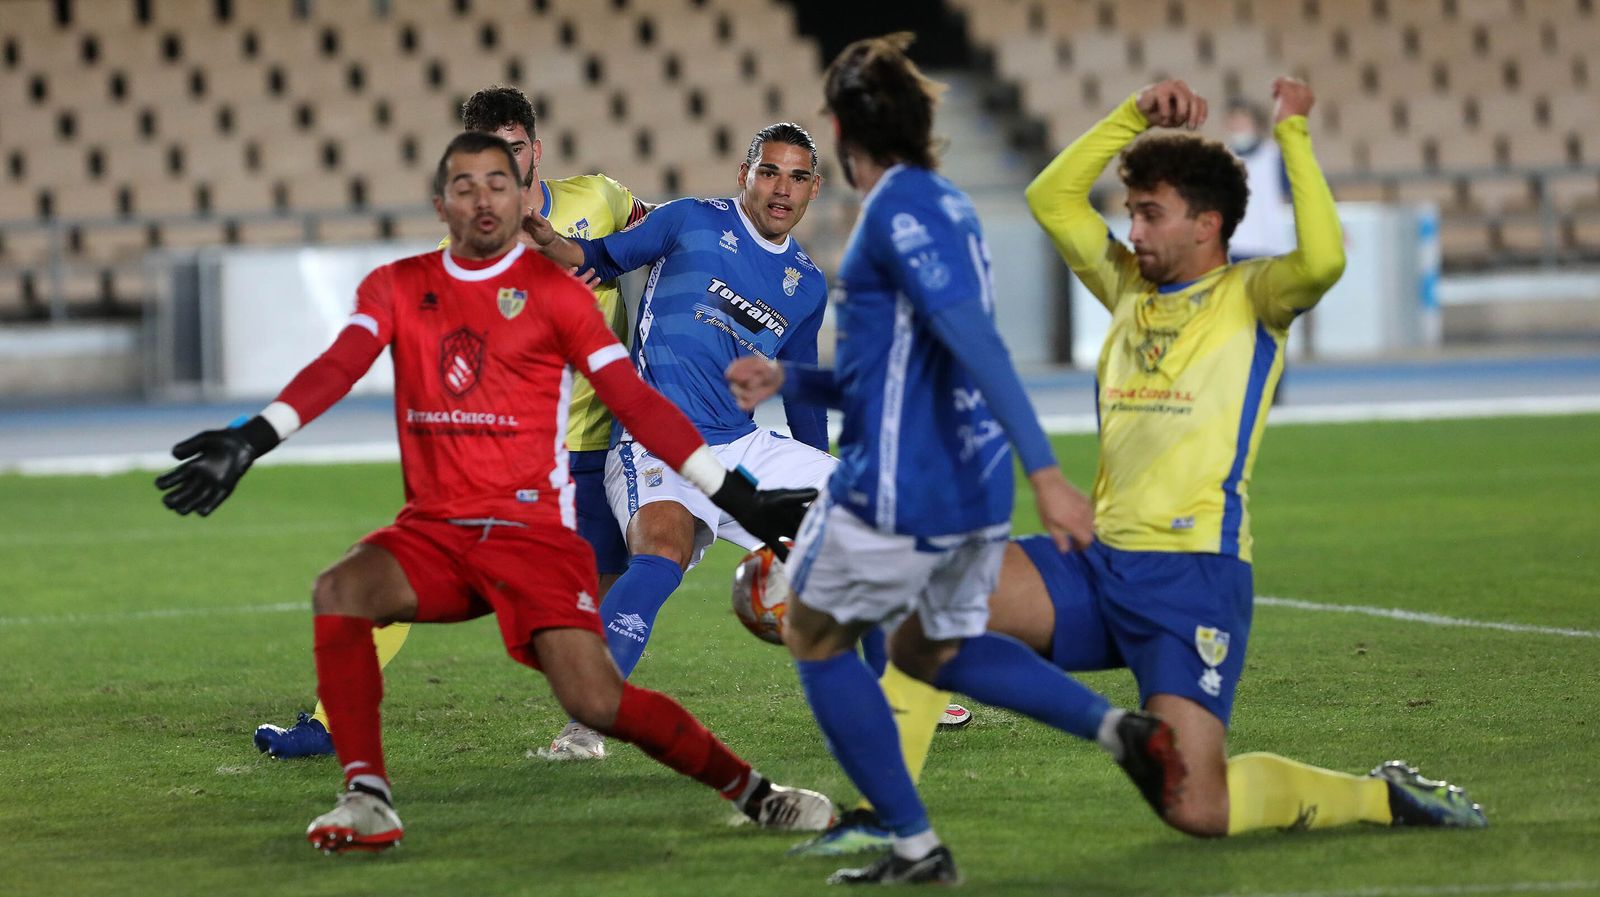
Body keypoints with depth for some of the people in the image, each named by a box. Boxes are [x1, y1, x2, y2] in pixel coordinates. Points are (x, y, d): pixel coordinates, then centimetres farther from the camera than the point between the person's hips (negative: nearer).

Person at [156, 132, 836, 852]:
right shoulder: (397, 288, 10)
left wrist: (735, 497, -7)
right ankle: (367, 804, -18)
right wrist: (249, 441, -24)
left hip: (534, 531, -3)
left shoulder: (553, 292, 1)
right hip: (434, 531, 4)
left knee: (597, 704, -18)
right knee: (337, 592, -25)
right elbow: (336, 369, -6)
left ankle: (755, 795, 2)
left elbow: (634, 402, -2)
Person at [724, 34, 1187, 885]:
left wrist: (1045, 469, -33)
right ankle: (1119, 727, 7)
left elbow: (975, 342, -26)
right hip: (976, 485, 9)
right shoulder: (945, 202, 15)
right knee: (930, 648, 25)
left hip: (898, 490, -9)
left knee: (815, 638, 11)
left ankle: (915, 847, 8)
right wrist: (787, 379, 22)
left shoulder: (897, 208, -15)